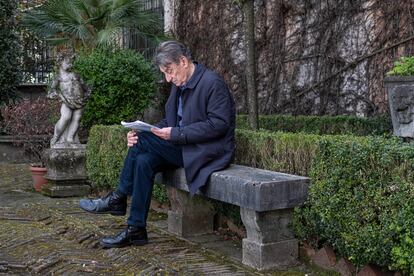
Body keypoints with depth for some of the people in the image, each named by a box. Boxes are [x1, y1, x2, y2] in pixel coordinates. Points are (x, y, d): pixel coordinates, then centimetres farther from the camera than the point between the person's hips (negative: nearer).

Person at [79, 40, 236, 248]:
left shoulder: (213, 83, -13)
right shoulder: (179, 85, 13)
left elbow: (218, 124, -20)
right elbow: (170, 122, 14)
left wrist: (175, 134, -23)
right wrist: (140, 134, -5)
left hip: (209, 152, -8)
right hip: (184, 148, 8)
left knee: (143, 141, -19)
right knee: (143, 160, -16)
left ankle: (118, 198, -3)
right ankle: (136, 230, -9)